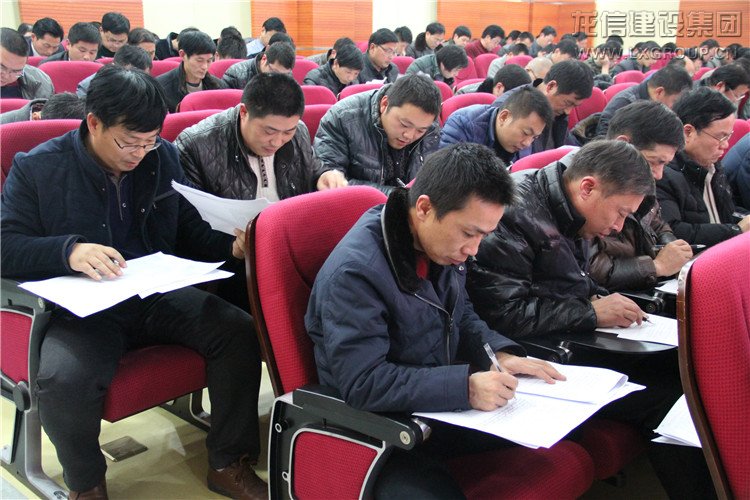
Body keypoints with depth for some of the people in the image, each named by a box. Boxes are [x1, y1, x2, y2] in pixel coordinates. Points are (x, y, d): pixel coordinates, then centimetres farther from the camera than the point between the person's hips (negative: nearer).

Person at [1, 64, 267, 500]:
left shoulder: (164, 158, 7)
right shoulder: (36, 168, -3)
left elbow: (191, 231, 15)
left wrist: (232, 245, -7)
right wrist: (67, 250, -26)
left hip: (160, 297, 4)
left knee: (241, 331, -19)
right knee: (63, 379, -34)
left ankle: (229, 463, 0)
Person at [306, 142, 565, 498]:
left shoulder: (442, 244, -1)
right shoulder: (355, 271, -26)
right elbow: (361, 383, -29)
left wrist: (499, 353, -4)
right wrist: (465, 387, -32)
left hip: (444, 407, 7)